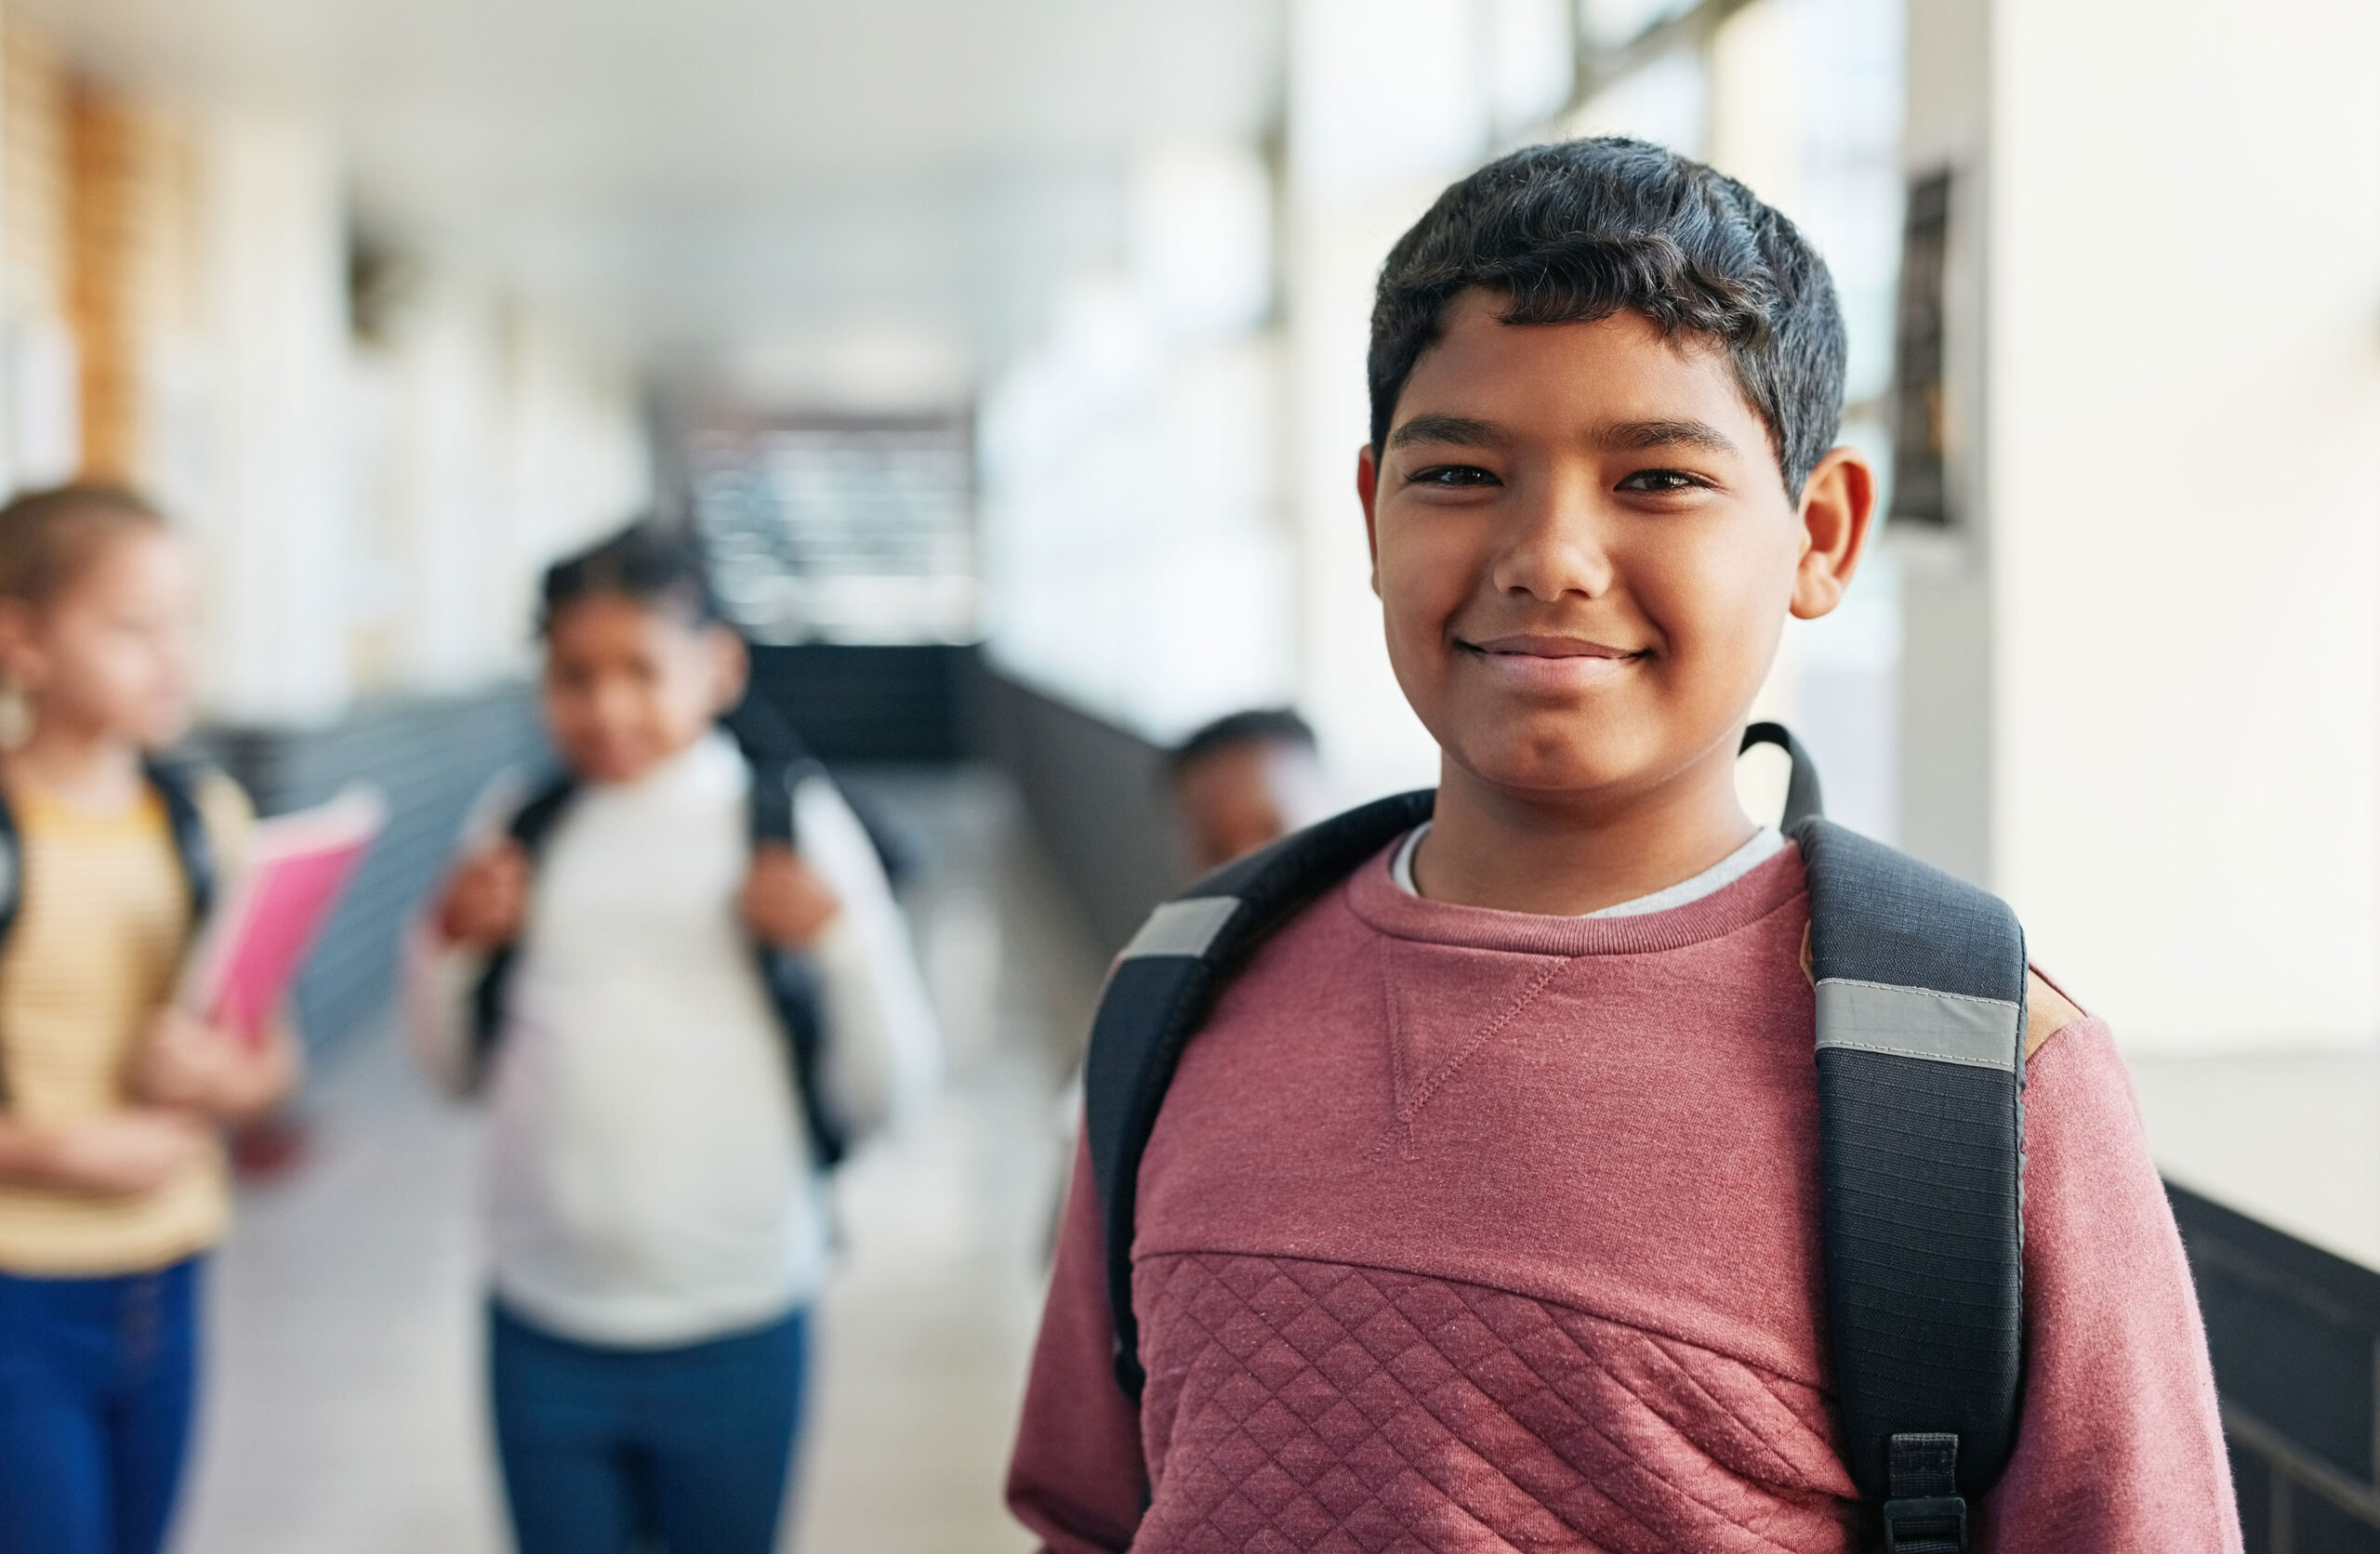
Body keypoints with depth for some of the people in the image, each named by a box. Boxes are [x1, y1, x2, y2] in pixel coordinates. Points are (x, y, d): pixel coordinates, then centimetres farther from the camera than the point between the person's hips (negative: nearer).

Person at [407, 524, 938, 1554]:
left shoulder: (788, 827, -4)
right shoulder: (521, 832, 4)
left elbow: (880, 1099, -6)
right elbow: (455, 1071, 11)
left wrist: (839, 941, -19)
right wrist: (447, 948, -5)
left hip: (735, 1331, -2)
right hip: (544, 1324, 2)